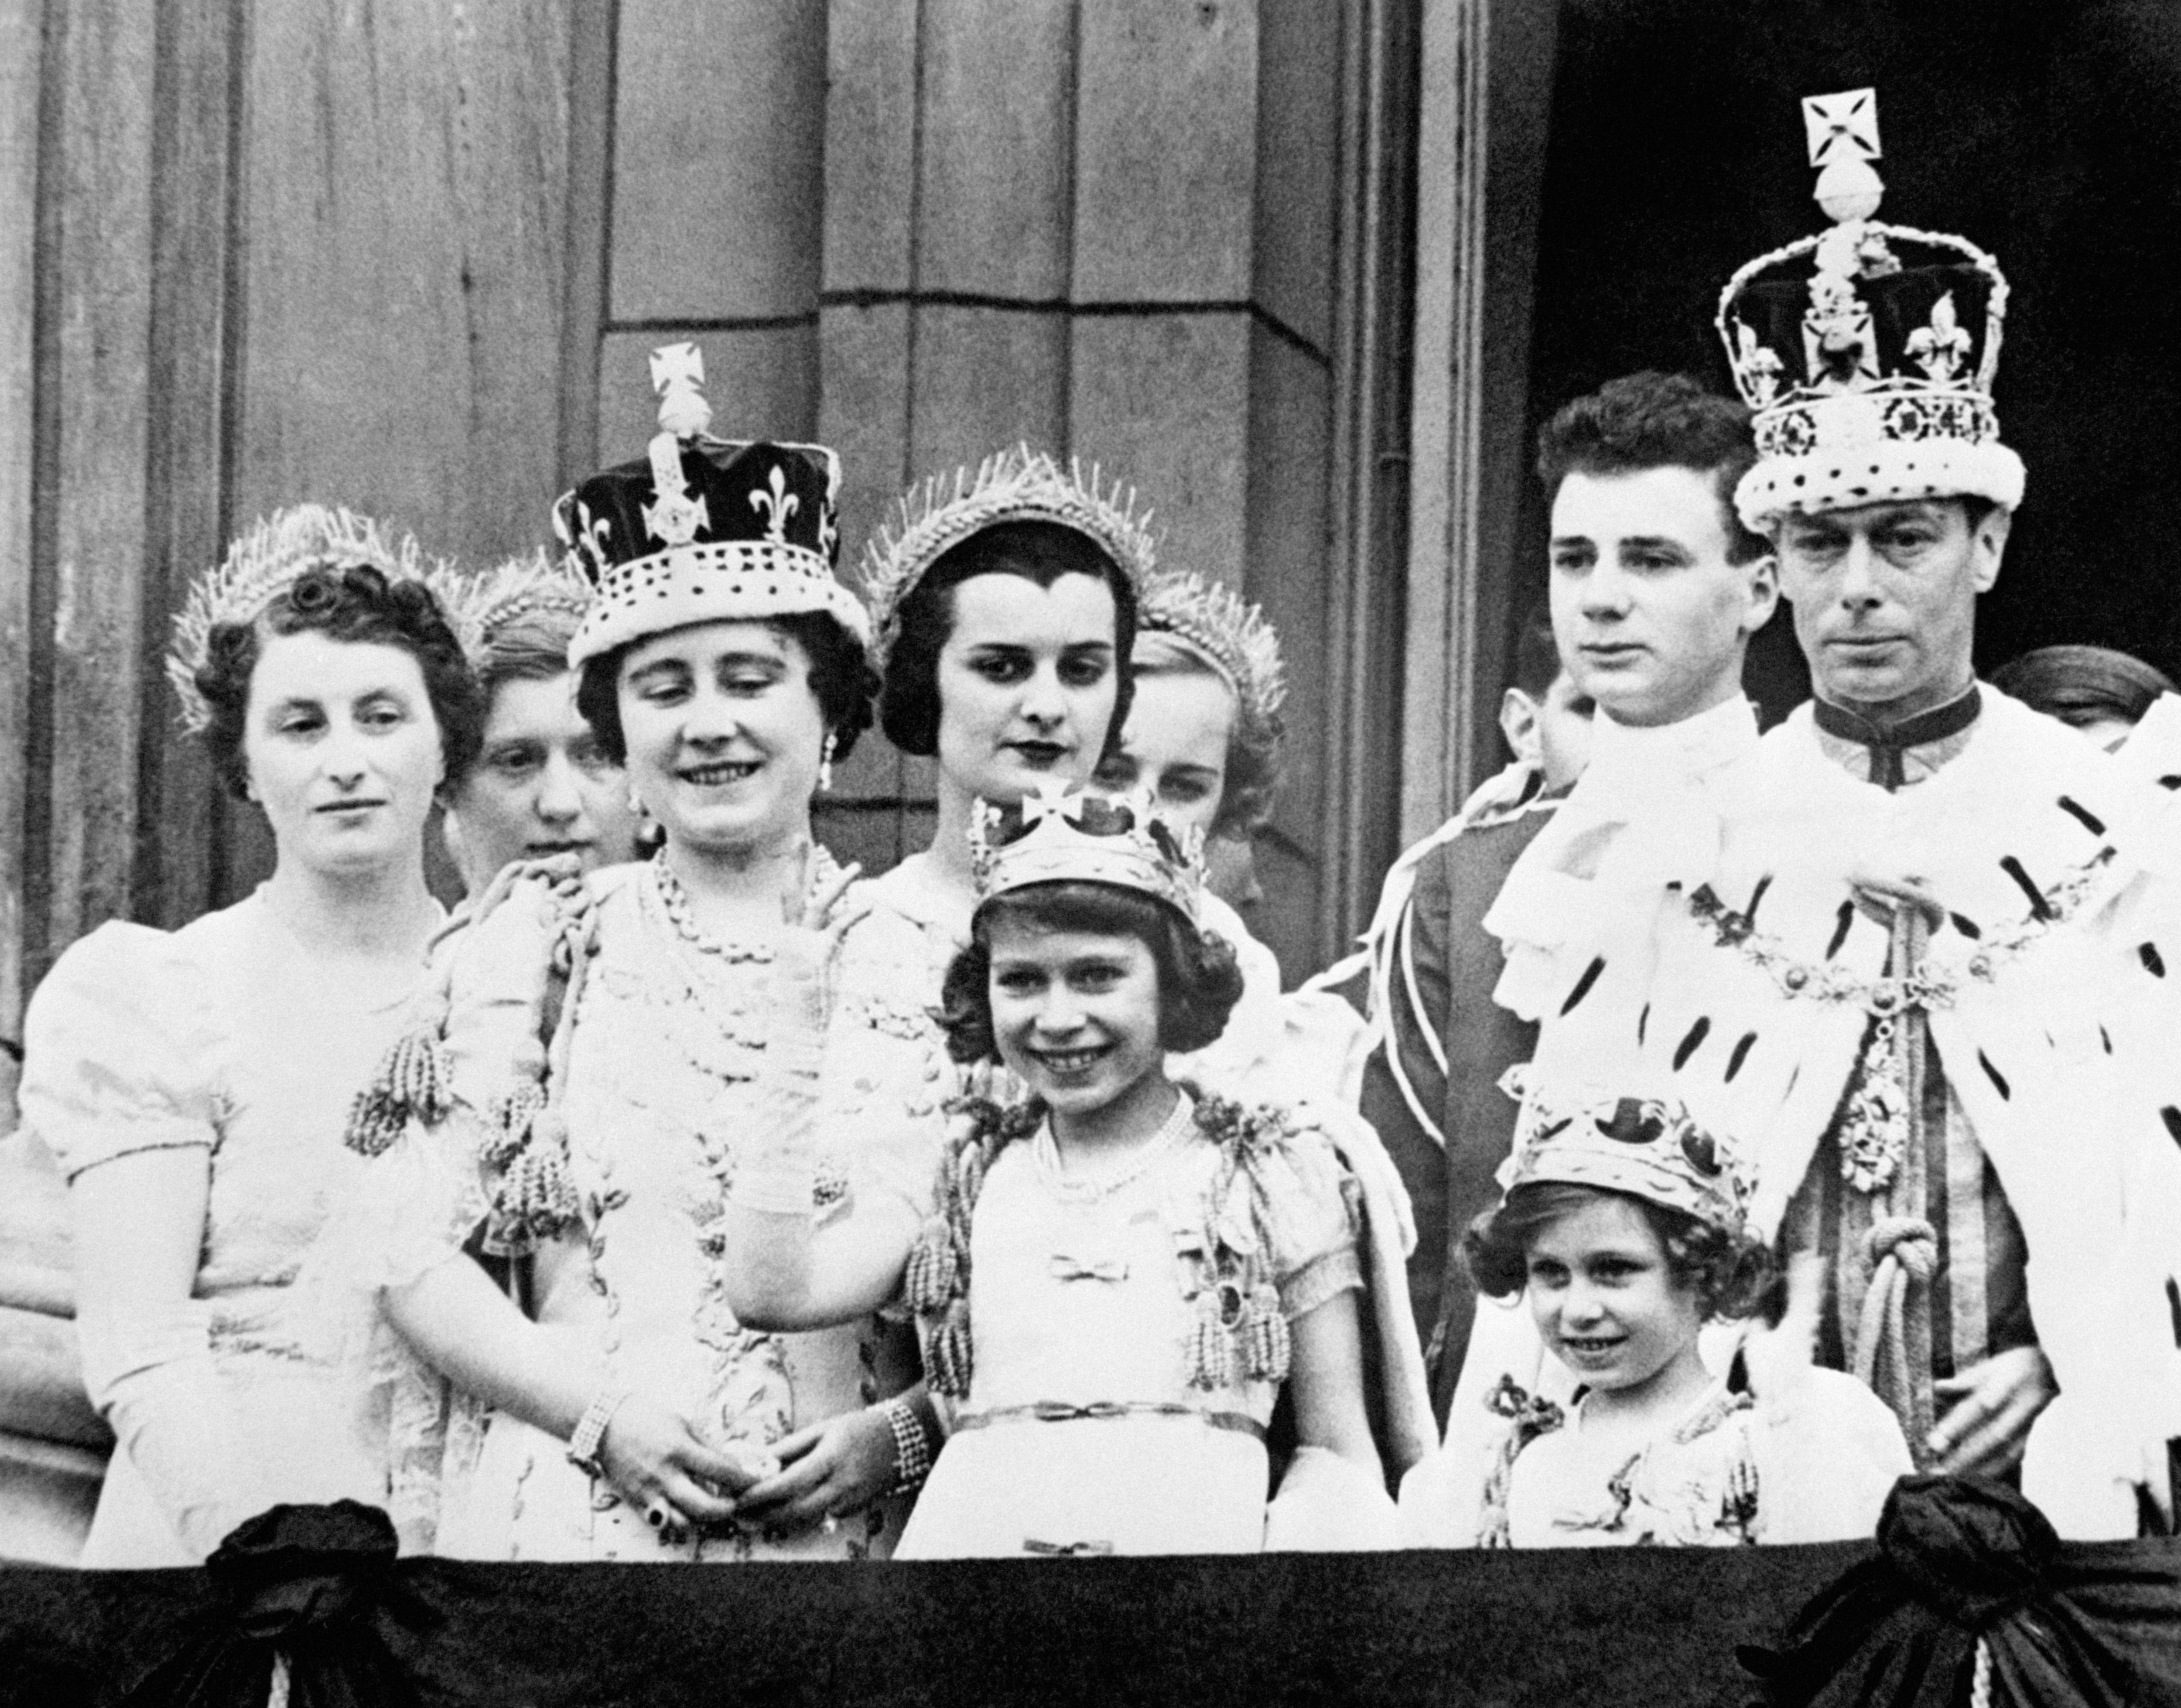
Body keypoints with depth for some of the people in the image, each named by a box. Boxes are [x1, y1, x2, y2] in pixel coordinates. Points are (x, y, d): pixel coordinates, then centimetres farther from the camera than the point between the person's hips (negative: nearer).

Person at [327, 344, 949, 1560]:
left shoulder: (922, 969, 7)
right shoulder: (542, 942, 7)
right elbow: (406, 1250, 1)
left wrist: (893, 1437, -9)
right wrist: (602, 1413, -9)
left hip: (851, 1549, 0)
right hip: (569, 1528, 0)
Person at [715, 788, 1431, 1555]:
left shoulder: (1279, 1175, 10)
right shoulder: (961, 1174, 17)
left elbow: (1337, 1450, 10)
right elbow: (774, 1293, 5)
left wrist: (1292, 1540, -11)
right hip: (976, 1532, -1)